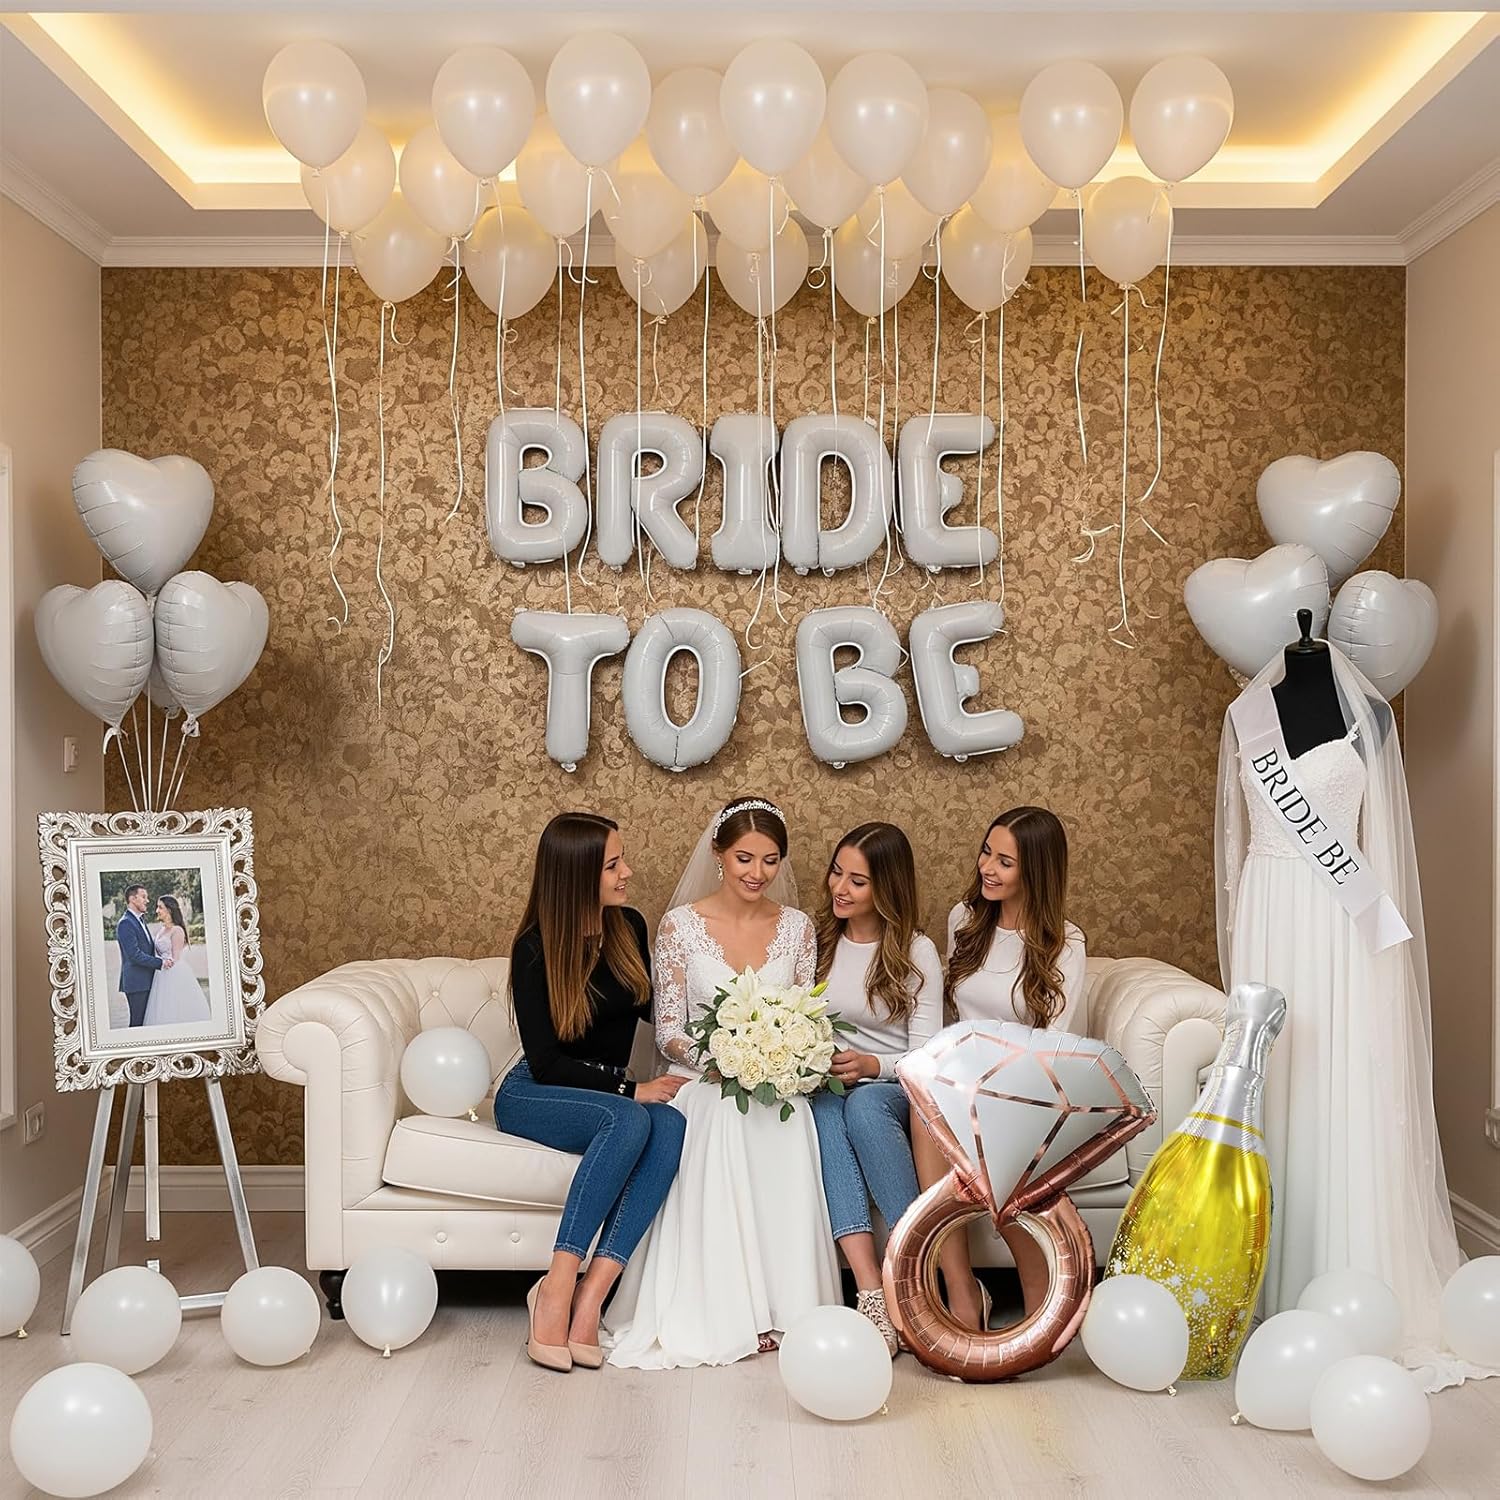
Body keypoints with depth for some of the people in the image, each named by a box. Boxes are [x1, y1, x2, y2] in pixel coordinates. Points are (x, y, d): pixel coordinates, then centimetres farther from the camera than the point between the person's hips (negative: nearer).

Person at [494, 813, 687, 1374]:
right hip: (531, 1097, -4)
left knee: (672, 1127, -31)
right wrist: (630, 1089, -19)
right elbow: (545, 1062, -15)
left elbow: (655, 1008, 19)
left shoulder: (629, 927, 2)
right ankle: (557, 1289, -34)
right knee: (630, 1119, -36)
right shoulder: (535, 946, -13)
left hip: (607, 1093, 5)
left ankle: (589, 1296, -35)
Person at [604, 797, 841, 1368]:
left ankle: (784, 1305, -21)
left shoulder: (797, 928, 7)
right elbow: (668, 1033, 0)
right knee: (724, 1122, -36)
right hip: (704, 1085, -1)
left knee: (786, 1149, -33)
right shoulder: (681, 925, -1)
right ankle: (724, 1313, -24)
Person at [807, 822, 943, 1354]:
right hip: (827, 1086, 2)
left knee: (862, 1105, -38)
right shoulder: (818, 939, 12)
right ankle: (870, 1287, -44)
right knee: (824, 1108, -35)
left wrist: (872, 1065, -23)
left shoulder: (916, 953, 0)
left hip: (893, 1094, -2)